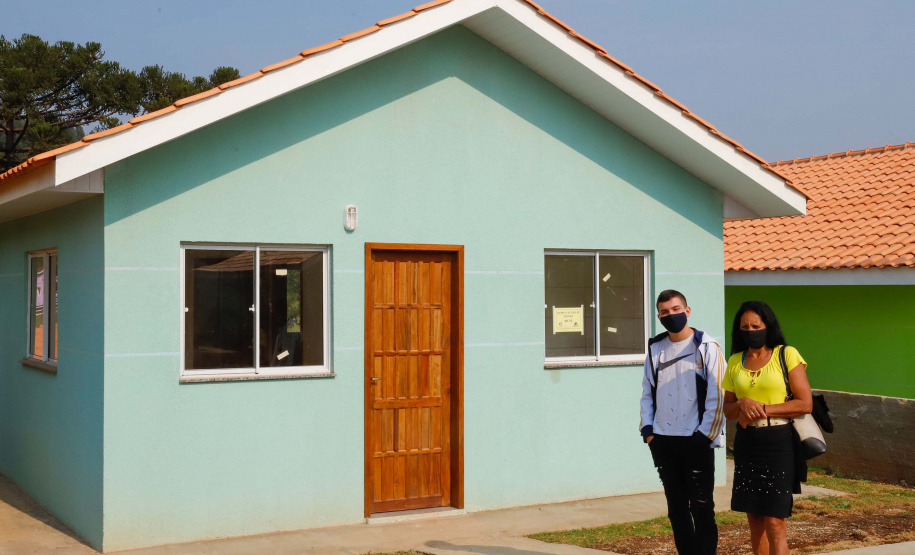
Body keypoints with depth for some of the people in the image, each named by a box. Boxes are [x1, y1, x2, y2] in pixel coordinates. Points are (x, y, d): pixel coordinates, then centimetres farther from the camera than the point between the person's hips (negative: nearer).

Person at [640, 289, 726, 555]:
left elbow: (717, 396, -7)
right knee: (676, 508, 10)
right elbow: (647, 393, 16)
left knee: (701, 508, -1)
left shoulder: (706, 348, -4)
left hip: (697, 443, -5)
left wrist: (705, 436, -12)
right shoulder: (655, 349, 10)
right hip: (663, 443, 5)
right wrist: (647, 429, 5)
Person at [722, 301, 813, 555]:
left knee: (775, 522, -8)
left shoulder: (787, 355, -4)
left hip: (779, 442, -5)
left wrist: (762, 409, -13)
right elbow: (728, 410, 14)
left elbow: (805, 403, -8)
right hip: (746, 444, 5)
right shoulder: (735, 361, 10)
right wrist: (743, 404, -9)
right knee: (755, 519, 8)